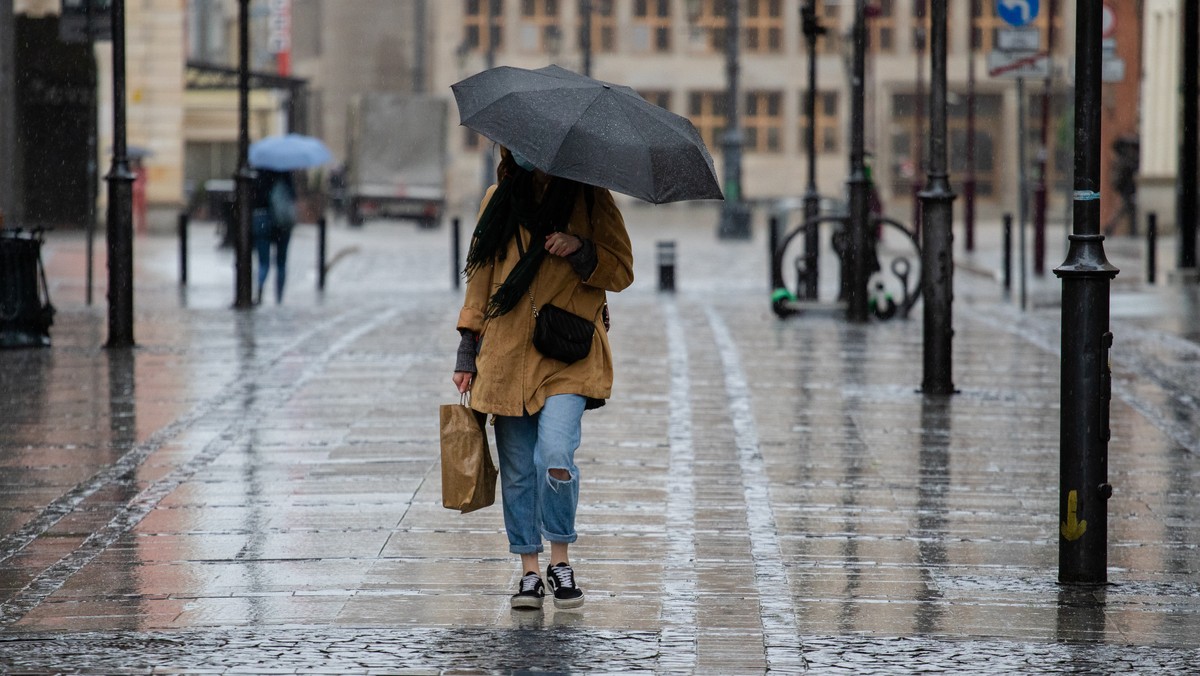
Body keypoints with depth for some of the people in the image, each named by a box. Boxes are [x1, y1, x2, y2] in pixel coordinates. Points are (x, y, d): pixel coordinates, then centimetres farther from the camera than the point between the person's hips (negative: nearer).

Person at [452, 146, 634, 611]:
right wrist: (468, 353, 13)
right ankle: (530, 571, 14)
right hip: (506, 355, 3)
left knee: (555, 458, -19)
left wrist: (581, 250, -16)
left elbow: (621, 271, 5)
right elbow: (480, 274, 17)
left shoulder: (590, 198, 3)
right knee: (517, 471, 3)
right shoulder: (500, 199, 11)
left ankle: (560, 561, 0)